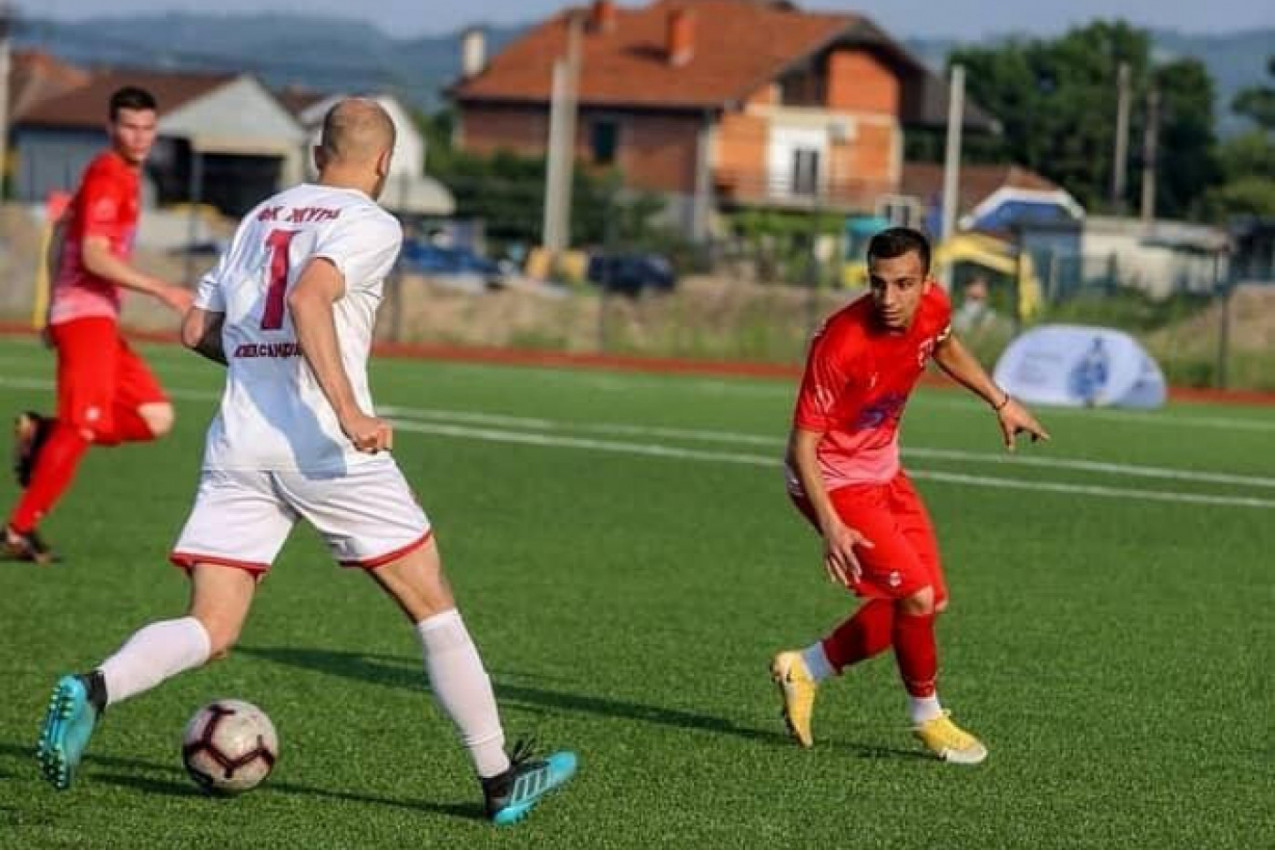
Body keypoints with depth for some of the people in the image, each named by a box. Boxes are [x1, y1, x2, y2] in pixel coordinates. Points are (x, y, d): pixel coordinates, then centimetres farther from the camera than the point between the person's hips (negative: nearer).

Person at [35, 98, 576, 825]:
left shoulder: (261, 217, 18)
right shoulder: (371, 225, -2)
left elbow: (198, 330, 20)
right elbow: (308, 297, -21)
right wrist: (348, 411, -25)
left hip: (239, 445, 5)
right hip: (323, 448, -5)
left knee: (210, 632, 1)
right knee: (434, 608, 9)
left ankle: (96, 690, -28)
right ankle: (500, 778, 13)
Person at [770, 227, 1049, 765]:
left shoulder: (933, 307, -12)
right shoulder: (841, 345, -31)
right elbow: (802, 445, -26)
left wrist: (1001, 403, 18)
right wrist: (831, 526, -35)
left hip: (883, 471, 8)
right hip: (834, 482, -8)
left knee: (926, 602, 9)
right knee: (916, 596, -15)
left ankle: (806, 669, 23)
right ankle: (927, 716, 8)